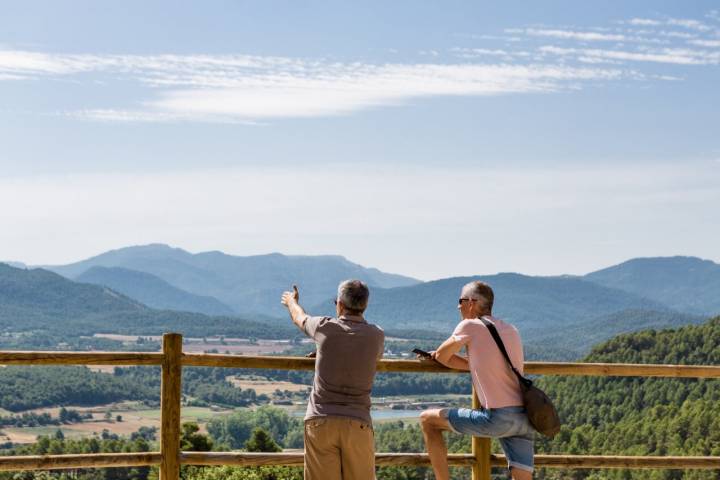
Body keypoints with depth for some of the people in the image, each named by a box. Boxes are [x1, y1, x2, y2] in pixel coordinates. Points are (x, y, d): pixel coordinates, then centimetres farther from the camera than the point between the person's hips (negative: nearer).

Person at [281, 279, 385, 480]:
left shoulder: (325, 327, 0)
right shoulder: (376, 336, 4)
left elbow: (299, 318, 23)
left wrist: (291, 301, 47)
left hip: (321, 421, 0)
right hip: (358, 424, 1)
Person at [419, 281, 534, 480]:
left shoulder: (470, 325, -2)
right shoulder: (511, 331, 19)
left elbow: (441, 356, 10)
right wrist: (439, 355, 28)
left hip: (498, 417, -7)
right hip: (525, 417, 7)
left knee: (428, 420, 7)